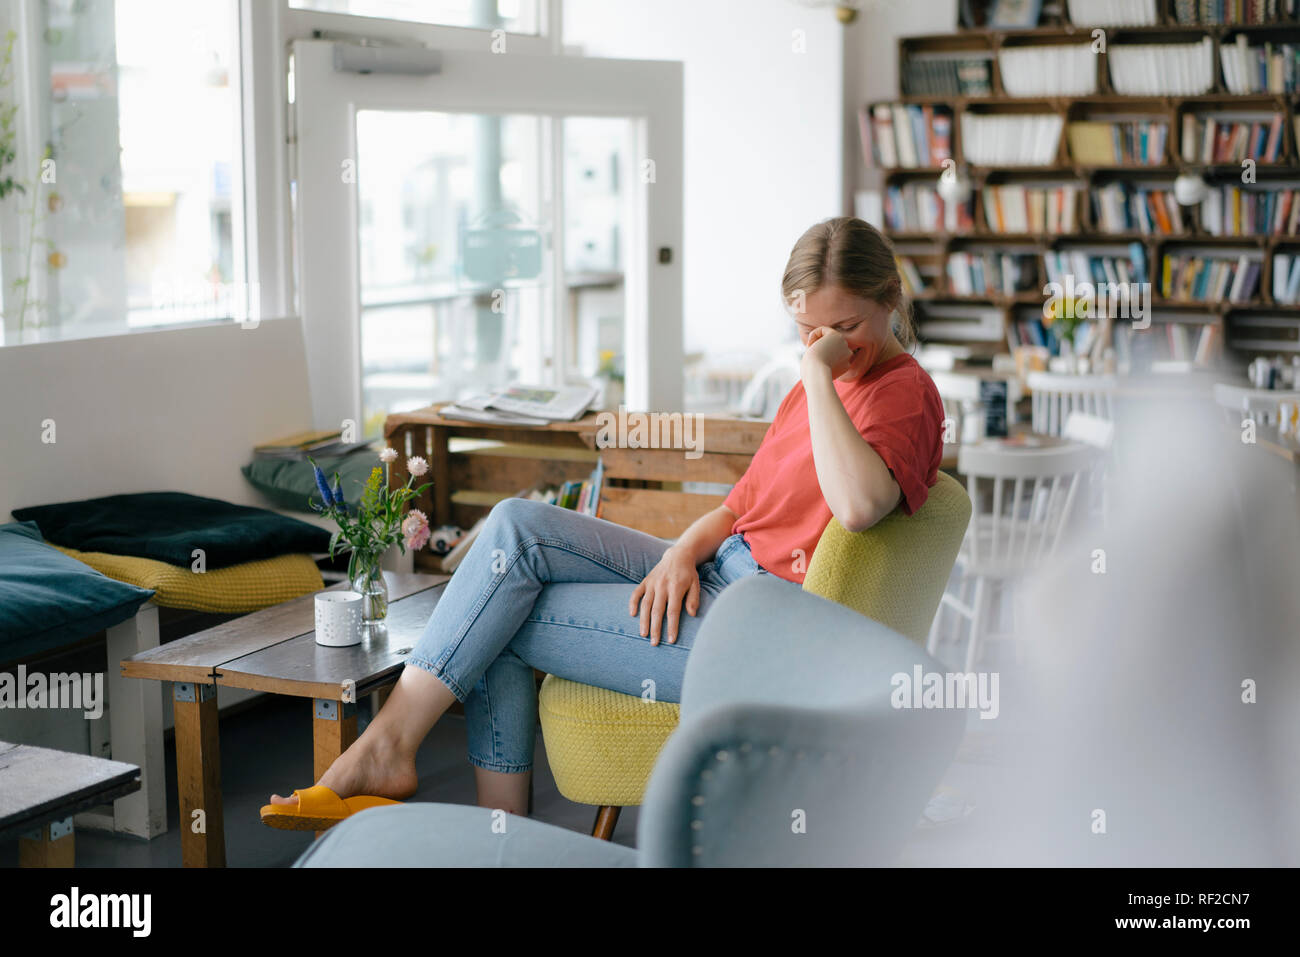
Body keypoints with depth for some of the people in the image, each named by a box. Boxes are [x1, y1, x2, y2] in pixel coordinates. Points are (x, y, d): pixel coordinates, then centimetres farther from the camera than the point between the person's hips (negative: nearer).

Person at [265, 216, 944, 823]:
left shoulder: (904, 390, -11)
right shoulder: (816, 384, 17)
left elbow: (859, 506, -34)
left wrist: (820, 375, -26)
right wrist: (681, 552, -2)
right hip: (715, 574, 10)